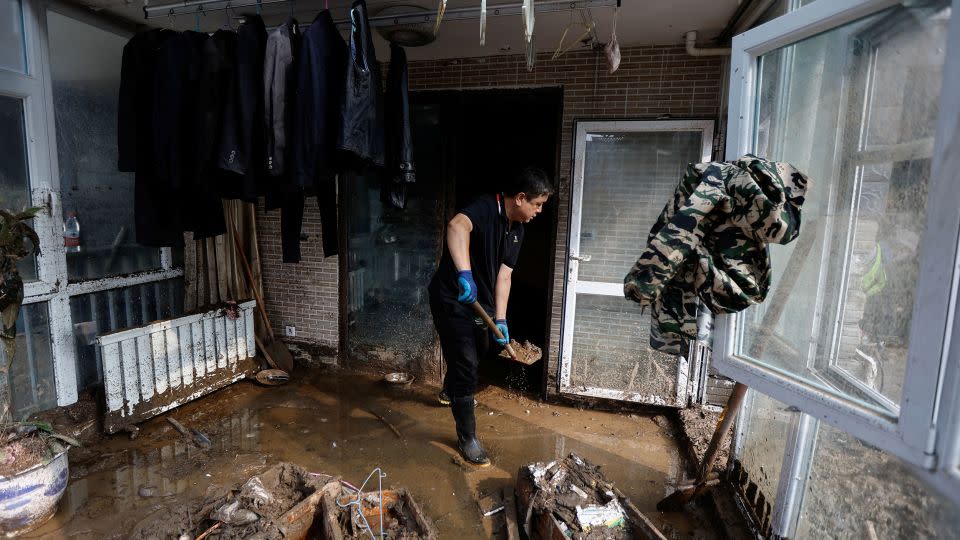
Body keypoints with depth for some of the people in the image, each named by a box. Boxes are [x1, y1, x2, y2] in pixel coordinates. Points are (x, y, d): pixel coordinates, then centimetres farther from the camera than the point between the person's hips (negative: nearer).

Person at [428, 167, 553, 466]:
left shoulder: (517, 229, 1)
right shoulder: (485, 208, -24)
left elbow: (503, 275, -1)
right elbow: (457, 226, -48)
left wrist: (500, 319, -8)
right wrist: (465, 273, -60)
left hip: (480, 301, 9)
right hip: (452, 299, -9)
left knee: (478, 351, 26)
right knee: (465, 364, -5)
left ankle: (450, 392, 55)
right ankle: (467, 438, 11)